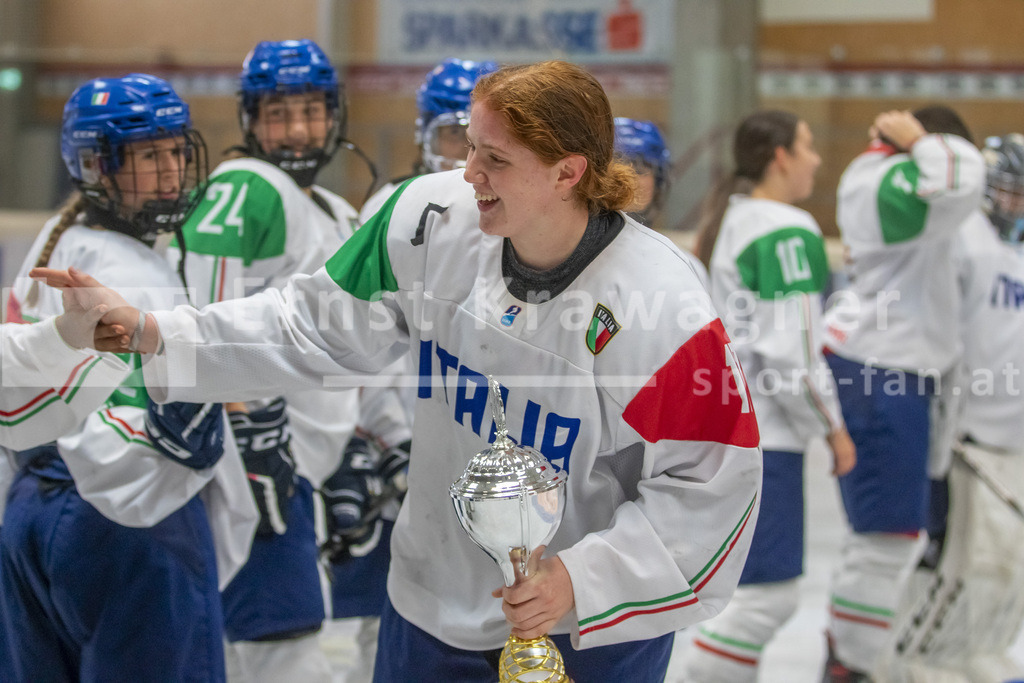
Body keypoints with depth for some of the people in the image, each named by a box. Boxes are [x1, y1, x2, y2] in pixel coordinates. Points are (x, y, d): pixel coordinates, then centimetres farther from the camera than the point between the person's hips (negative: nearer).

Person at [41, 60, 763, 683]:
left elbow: (712, 484, -17)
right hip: (437, 594, 4)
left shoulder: (665, 310, -26)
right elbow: (319, 327, -1)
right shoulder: (431, 219, -13)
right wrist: (151, 332, -8)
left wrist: (583, 577, -23)